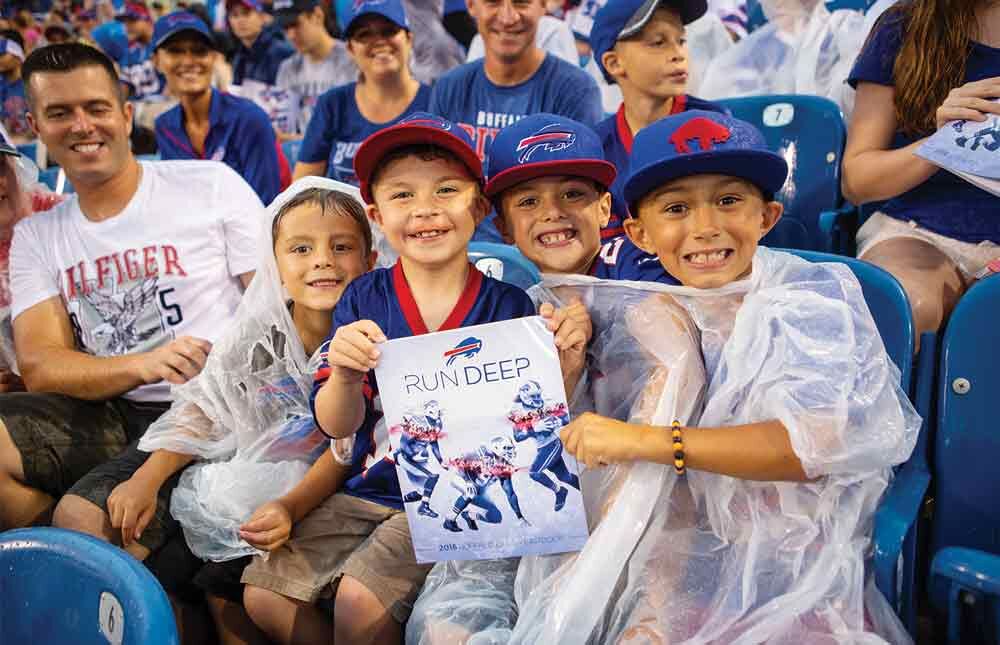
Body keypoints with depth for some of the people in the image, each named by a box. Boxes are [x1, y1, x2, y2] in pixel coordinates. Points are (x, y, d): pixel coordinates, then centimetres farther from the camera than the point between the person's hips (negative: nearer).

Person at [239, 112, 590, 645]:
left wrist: (567, 359, -27)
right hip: (368, 491, 4)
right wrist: (345, 375, -28)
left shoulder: (507, 306, -9)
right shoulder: (363, 300, -2)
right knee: (263, 593, -2)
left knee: (360, 600, -20)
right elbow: (336, 426, -6)